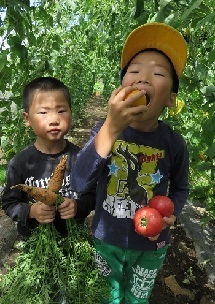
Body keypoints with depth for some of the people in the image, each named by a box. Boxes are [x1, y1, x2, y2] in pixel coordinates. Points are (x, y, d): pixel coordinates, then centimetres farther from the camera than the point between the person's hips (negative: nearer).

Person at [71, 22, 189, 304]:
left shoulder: (174, 143, -16)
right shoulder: (105, 130, -16)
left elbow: (180, 188, 1)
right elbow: (80, 184, -29)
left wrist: (170, 212, -21)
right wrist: (111, 128, -39)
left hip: (150, 245, 0)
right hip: (106, 239, 1)